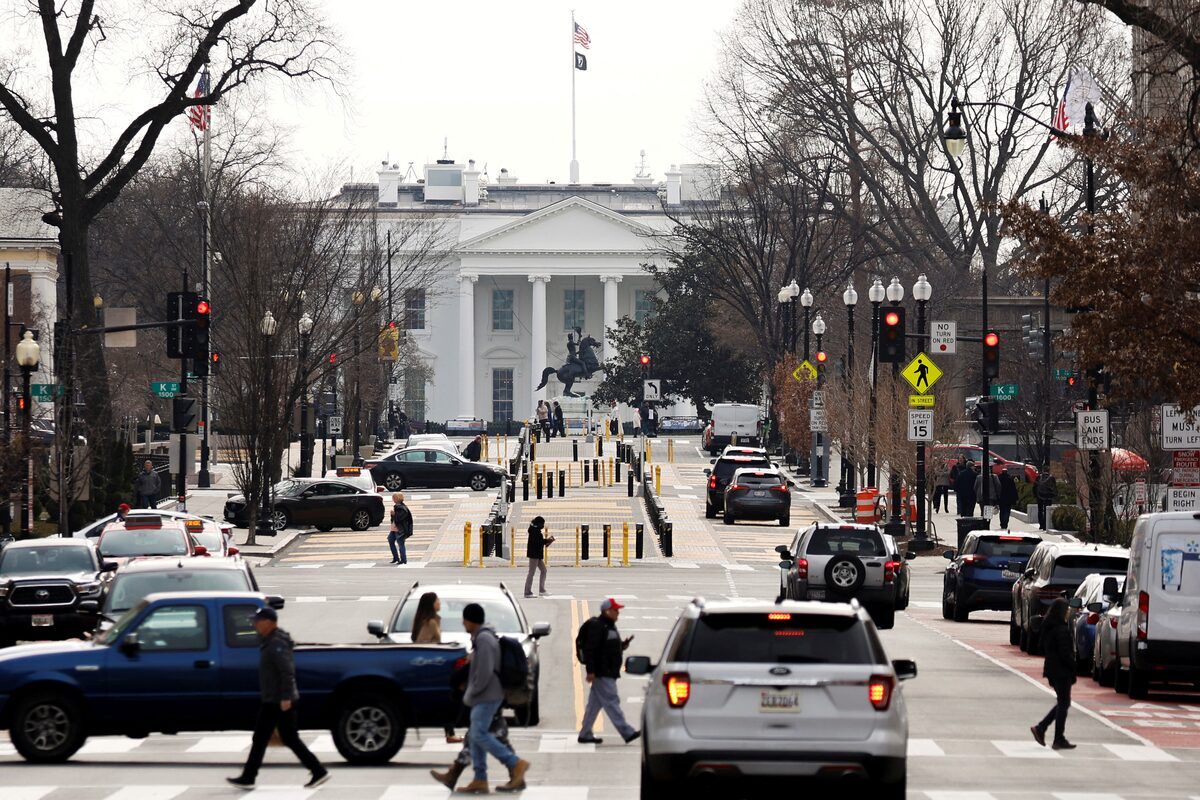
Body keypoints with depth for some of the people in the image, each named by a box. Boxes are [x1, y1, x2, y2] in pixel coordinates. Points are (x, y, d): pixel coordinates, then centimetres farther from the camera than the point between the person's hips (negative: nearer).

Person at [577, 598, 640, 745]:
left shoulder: (610, 626, 17)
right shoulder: (597, 627, -14)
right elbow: (590, 649, -19)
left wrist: (622, 646, 7)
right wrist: (590, 671, -24)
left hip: (609, 672, 10)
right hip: (601, 673, -10)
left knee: (595, 704, 12)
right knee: (612, 701, -10)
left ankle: (585, 734, 17)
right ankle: (627, 732, -13)